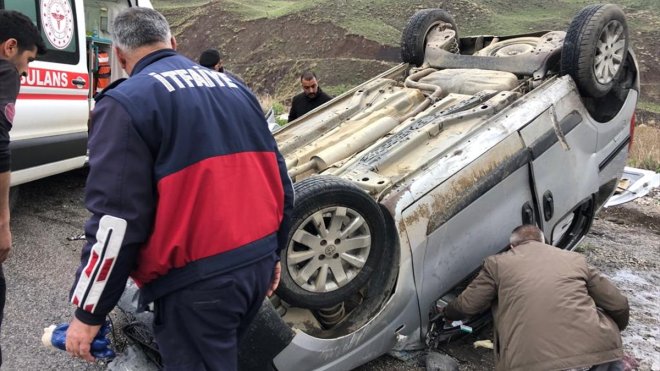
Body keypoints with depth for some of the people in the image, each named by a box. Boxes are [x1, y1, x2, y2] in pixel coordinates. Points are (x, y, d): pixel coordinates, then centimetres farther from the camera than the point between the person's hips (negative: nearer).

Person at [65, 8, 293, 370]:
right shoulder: (235, 88, 12)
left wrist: (88, 312, -4)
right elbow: (278, 177, 15)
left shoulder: (126, 102, -9)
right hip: (258, 262, 7)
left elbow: (116, 219, -15)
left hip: (197, 280, -7)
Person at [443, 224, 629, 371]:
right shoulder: (576, 259, 21)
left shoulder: (497, 263, 15)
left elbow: (466, 306, 18)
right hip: (596, 352, 2)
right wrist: (614, 333, 43)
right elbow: (619, 306, 23)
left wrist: (447, 313, 40)